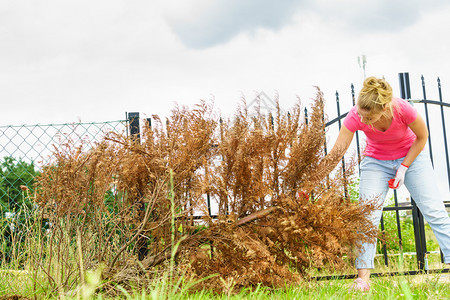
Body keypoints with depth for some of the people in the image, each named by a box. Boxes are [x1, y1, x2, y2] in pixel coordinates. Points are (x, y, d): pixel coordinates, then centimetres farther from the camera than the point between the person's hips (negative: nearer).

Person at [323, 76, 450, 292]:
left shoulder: (403, 109, -33)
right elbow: (335, 154, -26)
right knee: (367, 217, -12)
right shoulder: (355, 117, -29)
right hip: (376, 162, 1)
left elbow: (422, 137, -13)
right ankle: (363, 278, -11)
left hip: (411, 156, 0)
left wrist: (404, 167, -16)